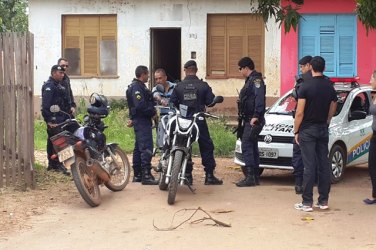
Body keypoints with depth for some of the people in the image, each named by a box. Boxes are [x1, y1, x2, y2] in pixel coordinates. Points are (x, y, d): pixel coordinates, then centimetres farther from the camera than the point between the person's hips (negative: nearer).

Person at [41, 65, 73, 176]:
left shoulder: (59, 85, 19)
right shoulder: (49, 86, -14)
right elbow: (45, 105, -21)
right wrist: (49, 119, -25)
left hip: (61, 117, 10)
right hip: (54, 118, -10)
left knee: (52, 141, 14)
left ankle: (52, 164, 19)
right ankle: (57, 164, -15)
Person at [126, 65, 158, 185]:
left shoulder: (138, 86, 19)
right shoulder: (136, 87, -15)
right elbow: (140, 105, -25)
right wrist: (153, 112, -15)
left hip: (139, 120, 11)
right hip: (142, 120, -11)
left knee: (139, 148, 13)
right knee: (146, 148, -13)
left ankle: (137, 175, 19)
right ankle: (146, 175, -15)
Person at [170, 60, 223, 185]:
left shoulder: (178, 86, -3)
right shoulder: (203, 85, -6)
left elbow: (172, 103, -2)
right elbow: (210, 101, -5)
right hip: (199, 122, -1)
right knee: (206, 147, 7)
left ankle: (187, 176, 10)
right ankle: (209, 176, 5)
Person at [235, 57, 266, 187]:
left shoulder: (256, 79, -12)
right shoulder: (250, 80, 20)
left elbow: (259, 98, -23)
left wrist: (256, 116, -30)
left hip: (253, 121, -11)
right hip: (248, 120, 11)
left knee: (246, 146, -14)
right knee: (252, 147, 13)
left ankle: (250, 177, -16)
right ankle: (255, 176, 18)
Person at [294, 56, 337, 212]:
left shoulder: (306, 86, -12)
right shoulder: (330, 87, 5)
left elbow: (299, 113, -13)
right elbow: (332, 112, 11)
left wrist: (296, 131, -4)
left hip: (307, 130, -5)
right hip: (323, 129, 5)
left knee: (309, 166, -6)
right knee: (324, 165, 8)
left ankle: (307, 202, -4)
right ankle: (323, 201, 12)